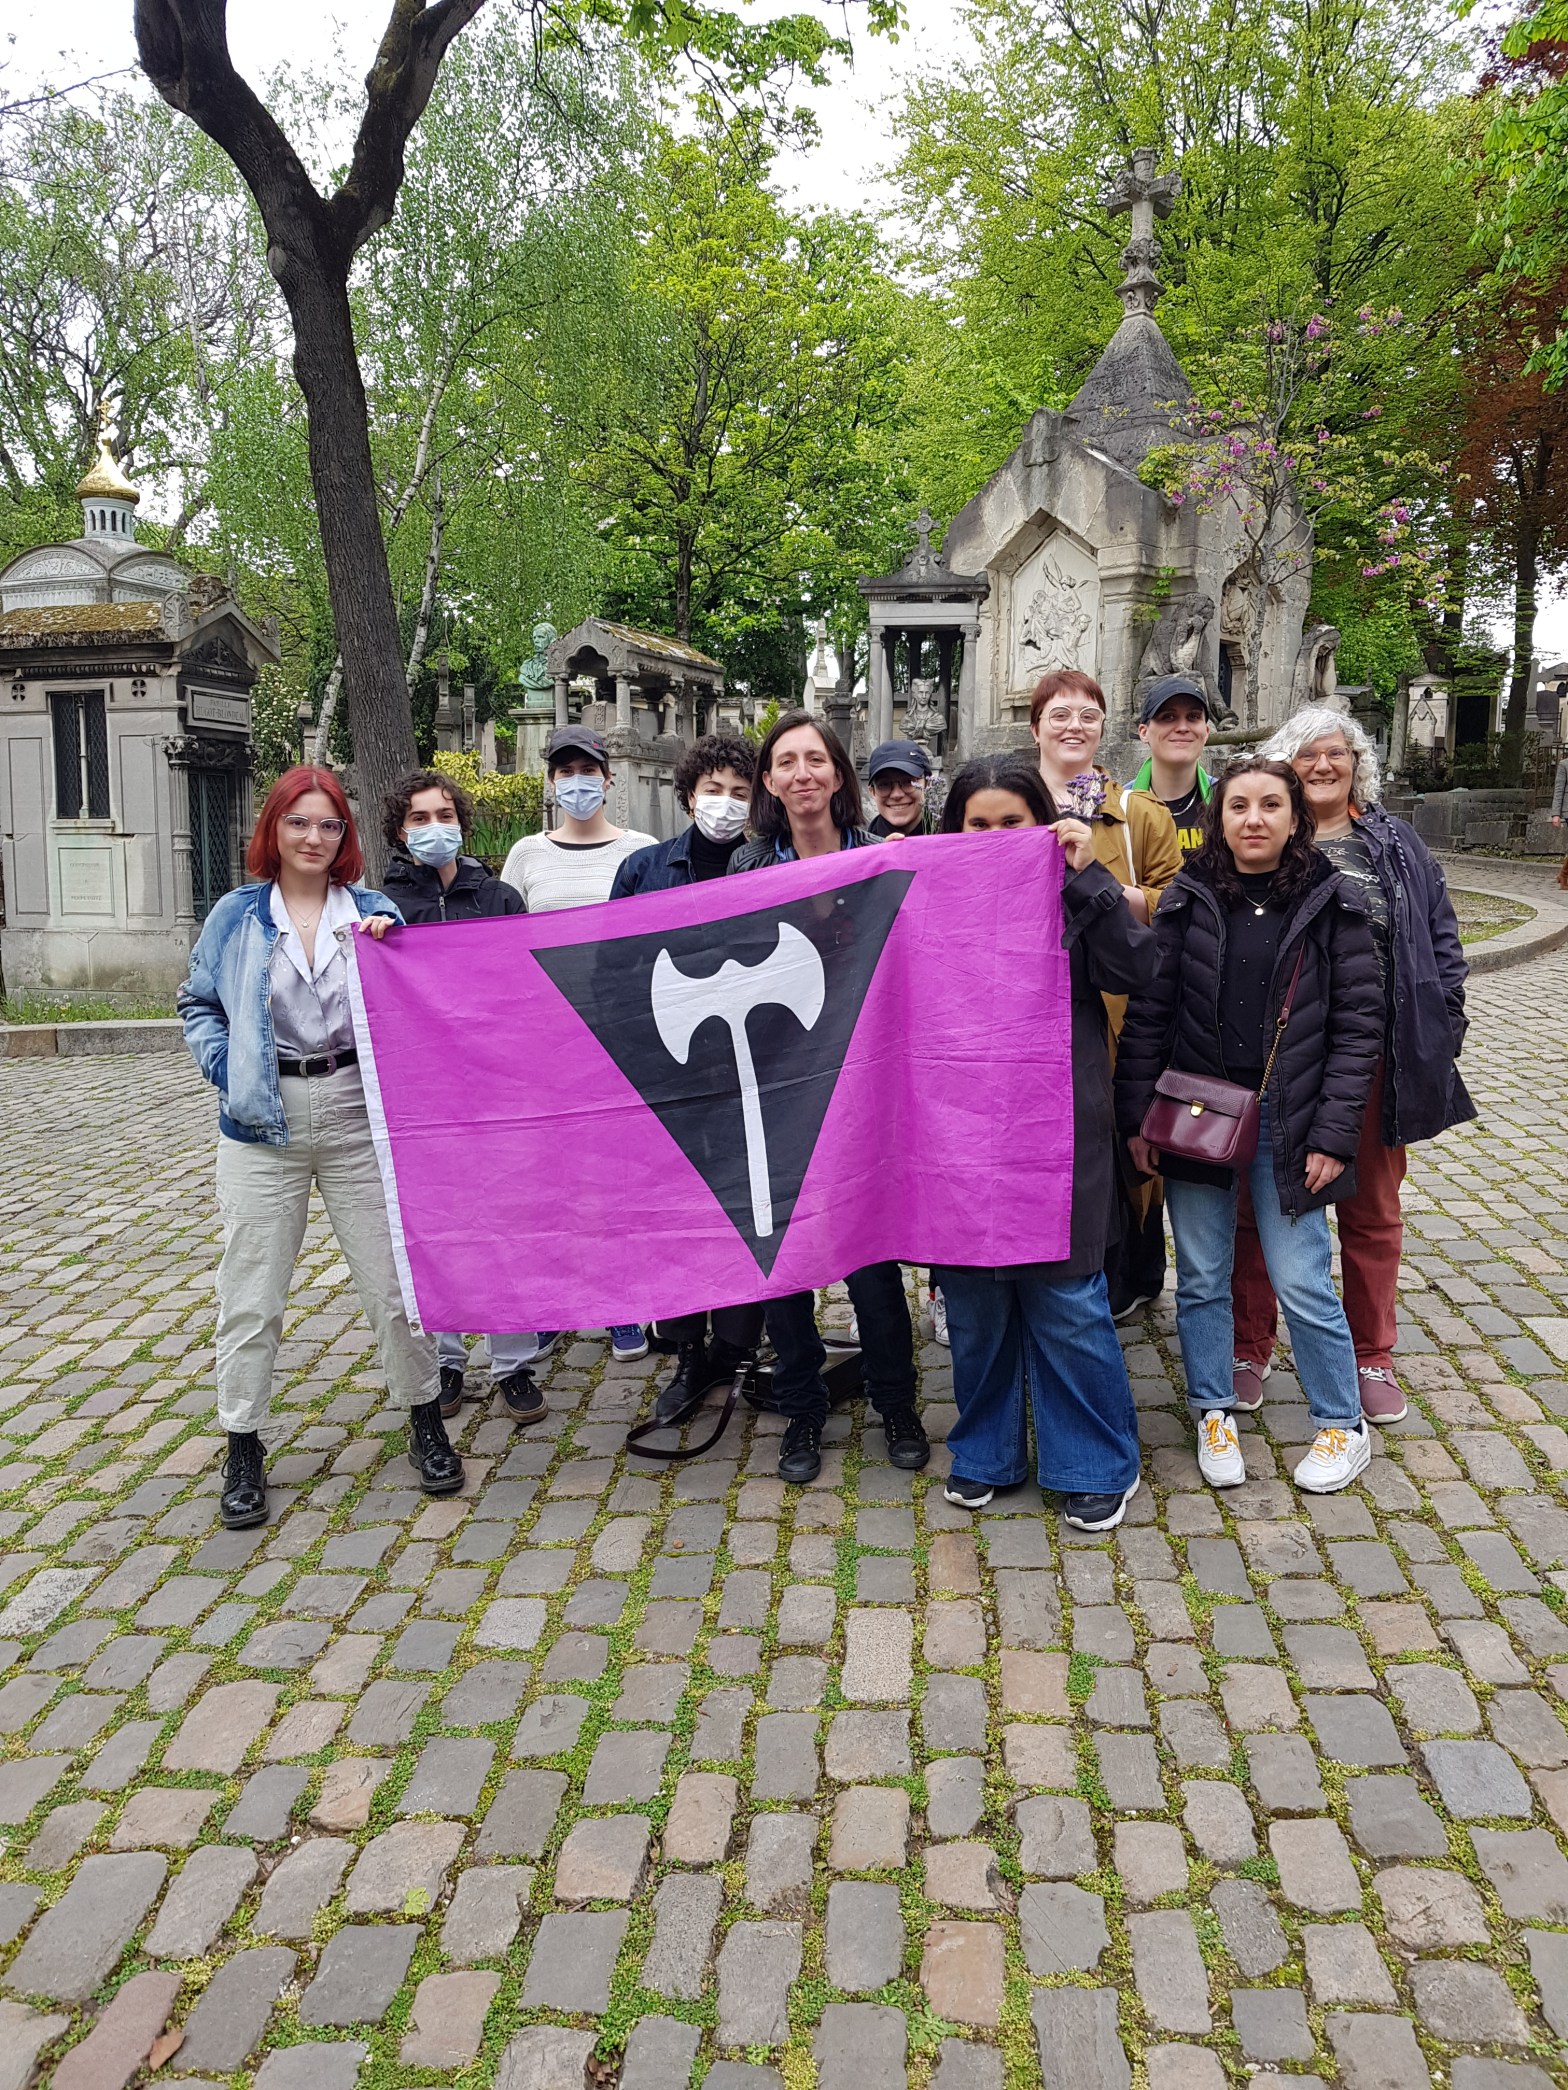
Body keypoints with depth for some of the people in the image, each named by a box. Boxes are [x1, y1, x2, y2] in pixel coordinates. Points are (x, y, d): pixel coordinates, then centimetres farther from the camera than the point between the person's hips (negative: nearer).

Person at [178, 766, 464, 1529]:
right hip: (263, 1126, 0)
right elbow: (198, 1002, 11)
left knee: (393, 1279, 5)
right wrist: (226, 1066, -4)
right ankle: (243, 1448, 20)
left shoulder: (373, 911, 6)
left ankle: (425, 1422, 22)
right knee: (251, 1294, 5)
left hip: (357, 1115, 0)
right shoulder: (237, 916, 5)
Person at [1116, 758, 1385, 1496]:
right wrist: (1137, 1116, -5)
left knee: (1301, 1282, 1)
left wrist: (1334, 1133, -9)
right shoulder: (1187, 899, 0)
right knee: (1200, 1277, 10)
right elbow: (1147, 1013, 0)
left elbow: (1358, 1026, -3)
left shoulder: (1332, 904, -3)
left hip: (1286, 1123, -1)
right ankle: (1214, 1413, 29)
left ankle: (1342, 1425, 22)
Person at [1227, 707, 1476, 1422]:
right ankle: (1248, 1350, 23)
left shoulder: (1396, 845, 9)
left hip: (1373, 1059, 2)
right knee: (1261, 1205, 8)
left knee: (1372, 1210, 13)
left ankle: (1372, 1357, 29)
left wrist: (1441, 1032, 0)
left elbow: (1441, 940, 9)